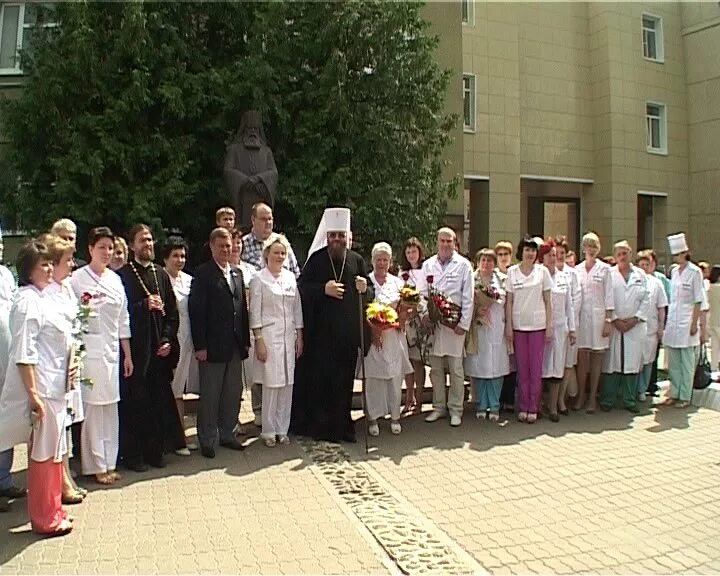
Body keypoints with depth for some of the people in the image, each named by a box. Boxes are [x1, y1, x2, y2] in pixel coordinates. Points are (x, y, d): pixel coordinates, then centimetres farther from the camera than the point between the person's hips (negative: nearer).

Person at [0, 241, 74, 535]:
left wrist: (68, 368, 13)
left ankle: (51, 509, 30)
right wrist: (33, 395, -22)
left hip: (54, 387, 9)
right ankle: (44, 519, 15)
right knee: (42, 453, 2)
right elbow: (24, 353, -20)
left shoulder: (43, 299, 13)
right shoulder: (27, 300, -15)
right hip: (40, 389, -9)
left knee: (52, 451, 17)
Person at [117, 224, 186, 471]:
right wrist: (144, 305, -16)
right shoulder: (122, 275, -4)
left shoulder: (162, 275, 12)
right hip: (134, 348, -4)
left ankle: (156, 450, 20)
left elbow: (172, 312, 11)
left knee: (159, 400, 8)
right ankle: (132, 453, 13)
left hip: (159, 348, 4)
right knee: (133, 402, 1)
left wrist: (168, 339, 1)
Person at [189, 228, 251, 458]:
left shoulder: (237, 273, 13)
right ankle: (207, 440, 16)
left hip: (235, 345, 6)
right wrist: (200, 345, -15)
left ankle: (227, 434, 27)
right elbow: (196, 311, -11)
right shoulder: (202, 274, -7)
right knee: (210, 395, 4)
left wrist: (246, 340, 10)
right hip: (212, 346, -6)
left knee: (233, 393, 13)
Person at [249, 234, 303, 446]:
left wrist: (299, 336, 9)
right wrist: (259, 340, -10)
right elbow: (255, 313, -6)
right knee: (271, 384, -3)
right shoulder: (259, 280, -3)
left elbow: (297, 309, 13)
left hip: (289, 337, 5)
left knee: (287, 384, 6)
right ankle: (268, 431, 10)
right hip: (269, 336, -4)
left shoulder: (291, 277, 10)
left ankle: (282, 429, 17)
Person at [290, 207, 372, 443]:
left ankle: (342, 425, 21)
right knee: (321, 379, -1)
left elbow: (370, 293, 9)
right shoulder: (316, 258, 0)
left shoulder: (357, 260, 8)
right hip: (321, 331, -3)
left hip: (349, 332, 3)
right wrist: (324, 289, -18)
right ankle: (321, 426, 12)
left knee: (345, 380, 9)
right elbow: (302, 286, -3)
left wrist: (364, 289, -14)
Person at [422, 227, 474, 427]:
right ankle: (439, 406, 20)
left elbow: (468, 297, -1)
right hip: (432, 322, 3)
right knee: (435, 368, 8)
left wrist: (464, 323, -7)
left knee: (456, 369, 1)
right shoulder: (428, 265, 11)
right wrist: (425, 315, -2)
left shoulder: (464, 265, 1)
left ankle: (456, 409, 11)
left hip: (455, 323, -3)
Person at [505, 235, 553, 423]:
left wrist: (549, 326, -1)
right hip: (518, 325, 1)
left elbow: (548, 301, 3)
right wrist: (508, 326, -1)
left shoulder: (542, 271, 2)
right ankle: (523, 407, 15)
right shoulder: (512, 271, 3)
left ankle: (533, 408, 11)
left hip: (538, 325, 0)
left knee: (536, 368, 2)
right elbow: (509, 301, 4)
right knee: (522, 368, 6)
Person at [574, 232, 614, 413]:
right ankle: (580, 396, 13)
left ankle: (592, 398, 10)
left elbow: (608, 296, -1)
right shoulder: (577, 269, 8)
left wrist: (608, 320, -7)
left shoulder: (604, 269, 1)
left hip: (598, 316, -2)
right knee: (582, 357, 3)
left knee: (596, 357, 3)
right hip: (580, 316, 2)